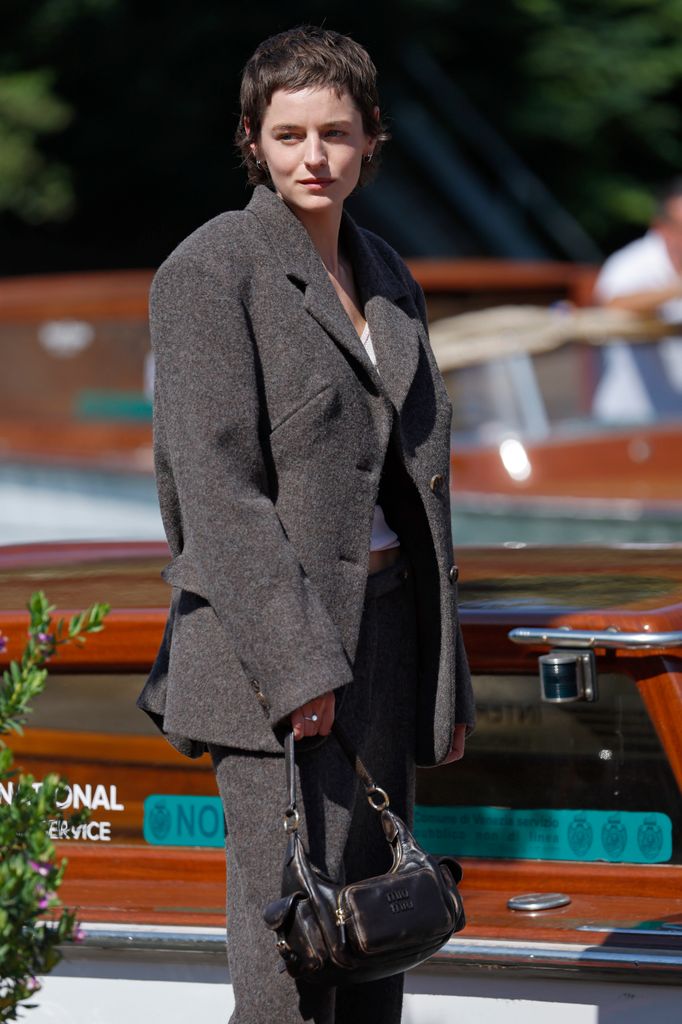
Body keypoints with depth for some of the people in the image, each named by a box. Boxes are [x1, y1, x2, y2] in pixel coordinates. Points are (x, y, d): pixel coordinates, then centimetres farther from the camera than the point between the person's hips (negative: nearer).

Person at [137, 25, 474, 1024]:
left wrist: (446, 678, 16)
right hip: (271, 641, -7)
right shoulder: (211, 270, -7)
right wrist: (294, 660, -21)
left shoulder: (386, 279, 15)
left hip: (382, 628, 7)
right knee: (291, 941, -11)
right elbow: (214, 481, -14)